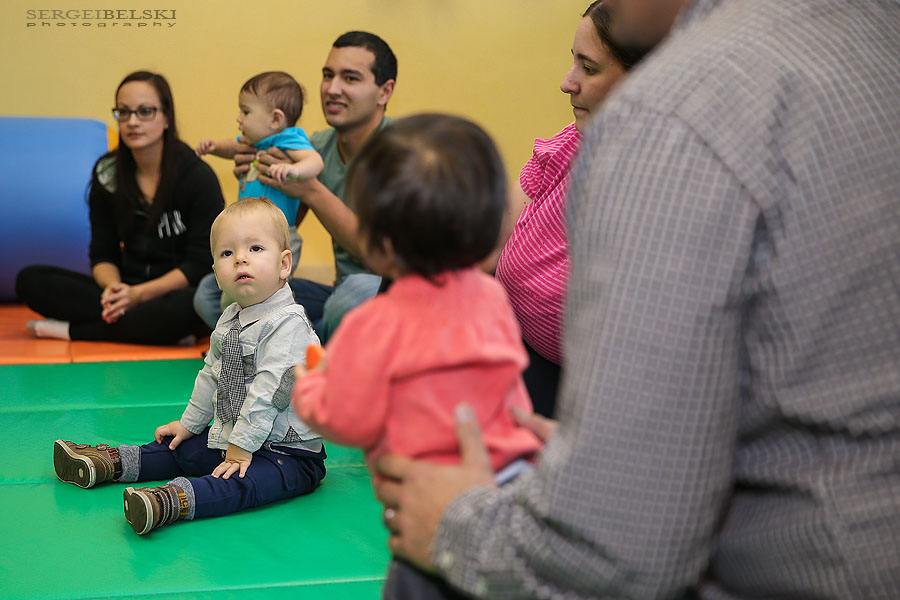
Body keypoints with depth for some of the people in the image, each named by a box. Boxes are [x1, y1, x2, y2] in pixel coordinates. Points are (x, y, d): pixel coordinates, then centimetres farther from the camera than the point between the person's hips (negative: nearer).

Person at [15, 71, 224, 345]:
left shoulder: (198, 177, -8)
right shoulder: (107, 174, 6)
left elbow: (200, 263, -11)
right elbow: (103, 253, 6)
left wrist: (139, 294, -22)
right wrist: (113, 288, -18)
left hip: (178, 291, -4)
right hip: (128, 289, 4)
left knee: (185, 307, -41)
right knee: (30, 280, -12)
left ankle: (73, 331, -20)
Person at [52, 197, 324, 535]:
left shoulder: (288, 324, -21)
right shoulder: (229, 320, 9)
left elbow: (268, 390, -24)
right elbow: (211, 374, 22)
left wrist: (242, 447, -23)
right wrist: (189, 423, 25)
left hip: (288, 451, -9)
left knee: (242, 482, -34)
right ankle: (112, 462, 22)